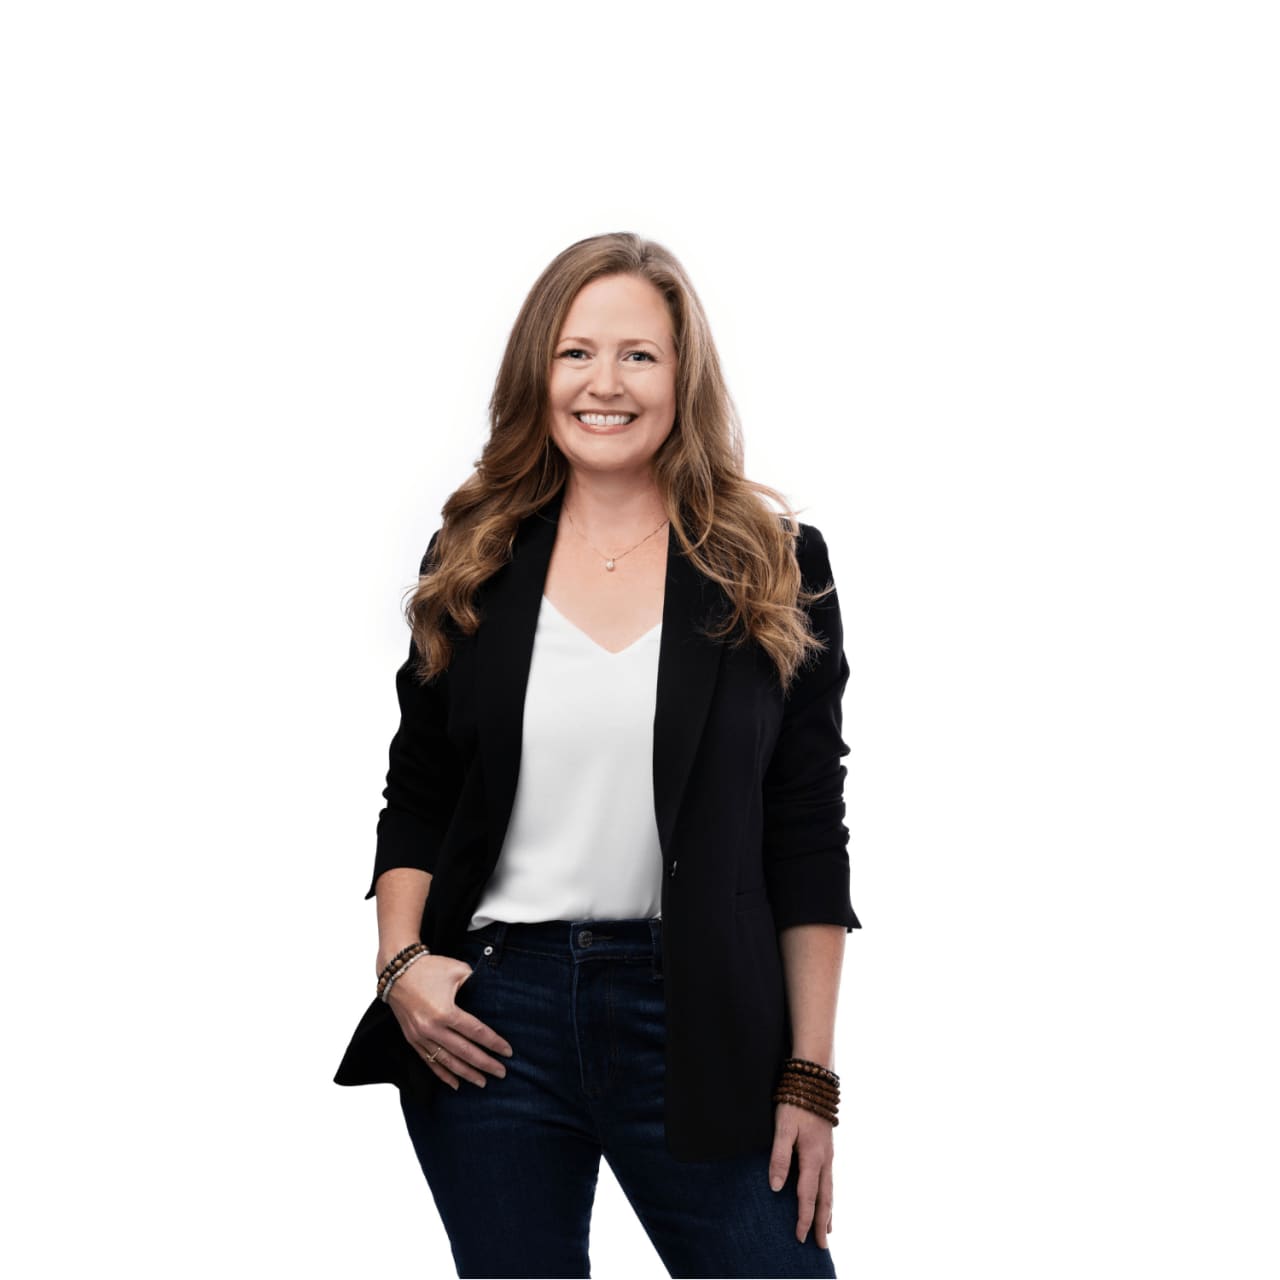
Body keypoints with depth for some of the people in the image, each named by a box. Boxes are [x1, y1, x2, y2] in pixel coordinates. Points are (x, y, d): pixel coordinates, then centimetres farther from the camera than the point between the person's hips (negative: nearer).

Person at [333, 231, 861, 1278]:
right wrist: (402, 961, -5)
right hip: (484, 1020, 2)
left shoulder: (775, 570, 2)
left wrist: (810, 1079, -3)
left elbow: (808, 840, 1)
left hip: (696, 1021, -1)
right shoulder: (473, 561, 7)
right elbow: (416, 796, 12)